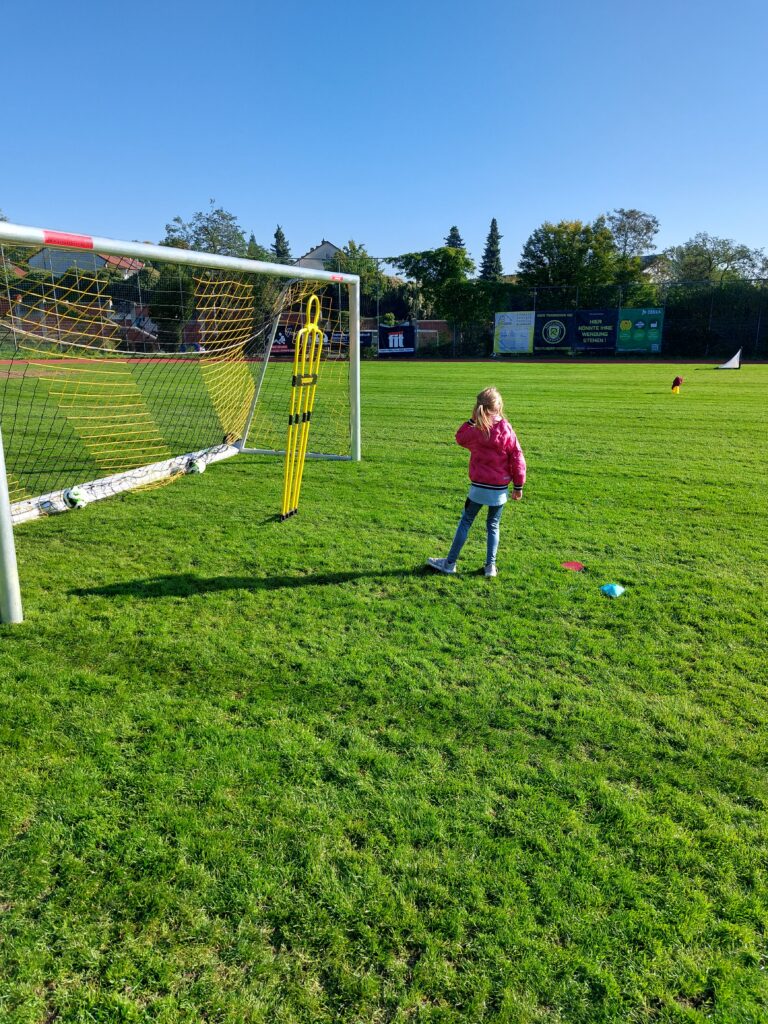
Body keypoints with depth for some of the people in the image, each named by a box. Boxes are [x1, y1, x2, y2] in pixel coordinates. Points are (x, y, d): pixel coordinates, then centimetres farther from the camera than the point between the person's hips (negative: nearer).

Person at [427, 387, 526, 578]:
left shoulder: (475, 431, -9)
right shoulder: (507, 430, -6)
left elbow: (460, 437, 14)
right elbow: (517, 459, -4)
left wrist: (472, 419, 10)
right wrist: (518, 486, 4)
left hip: (479, 487, -1)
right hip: (500, 489, 1)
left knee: (465, 522, 10)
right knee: (493, 526, 15)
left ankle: (450, 563, 16)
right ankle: (490, 566, 14)